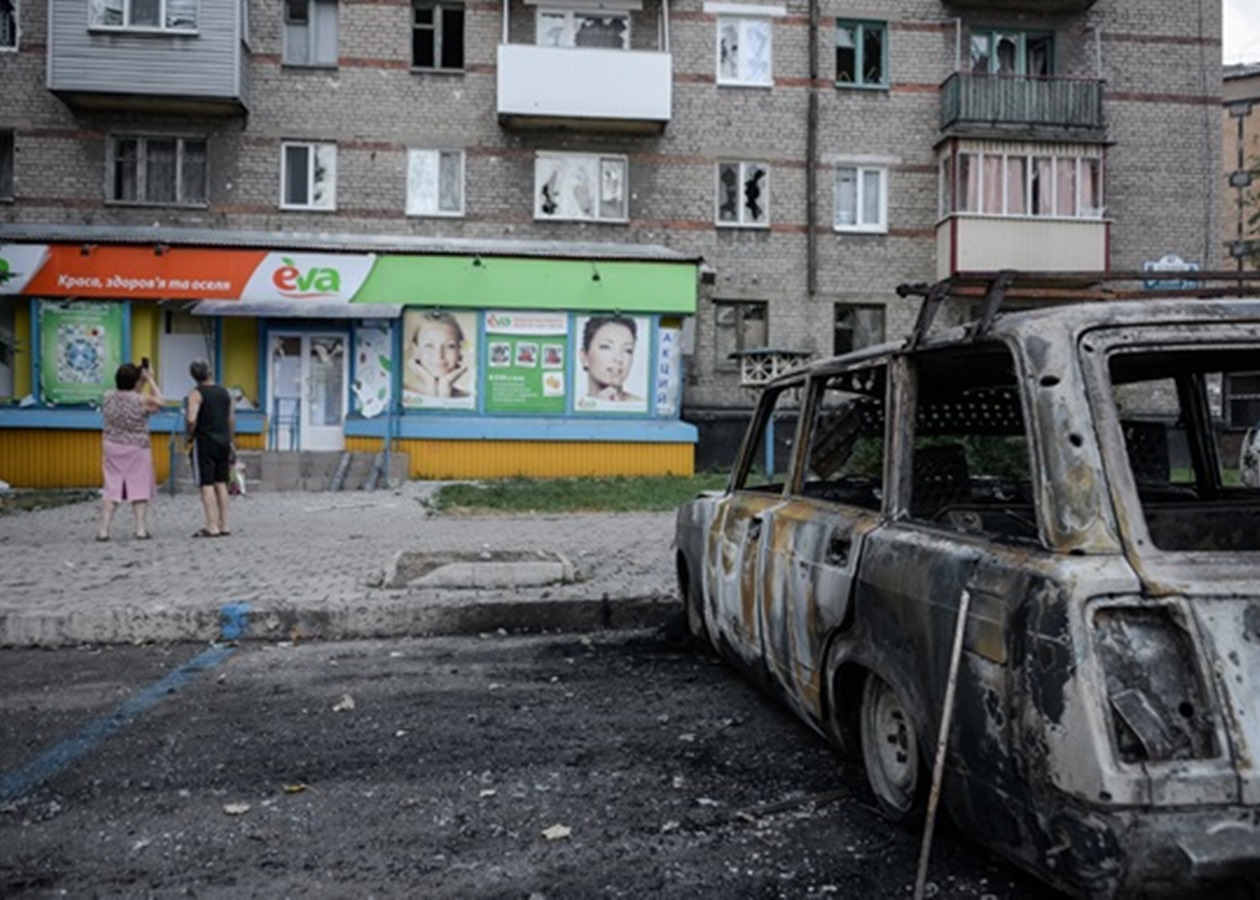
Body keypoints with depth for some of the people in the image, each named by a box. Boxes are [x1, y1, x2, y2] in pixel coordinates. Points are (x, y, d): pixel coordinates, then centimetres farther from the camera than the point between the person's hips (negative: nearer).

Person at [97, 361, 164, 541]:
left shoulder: (107, 397, -2)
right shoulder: (142, 400, -16)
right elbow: (160, 402, 3)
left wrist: (144, 381, 12)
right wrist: (150, 379, 5)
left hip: (112, 448, 4)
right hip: (136, 450, -4)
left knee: (111, 488, 8)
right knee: (139, 488, 6)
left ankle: (103, 530, 4)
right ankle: (141, 529, 7)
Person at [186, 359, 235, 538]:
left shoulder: (196, 393, -8)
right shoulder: (224, 392, 11)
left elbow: (191, 419, -22)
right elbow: (232, 420, 14)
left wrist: (190, 434, -4)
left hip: (204, 442, -6)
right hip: (223, 442, 6)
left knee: (206, 485, -5)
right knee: (221, 483, 10)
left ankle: (212, 526, -8)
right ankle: (224, 525, 11)